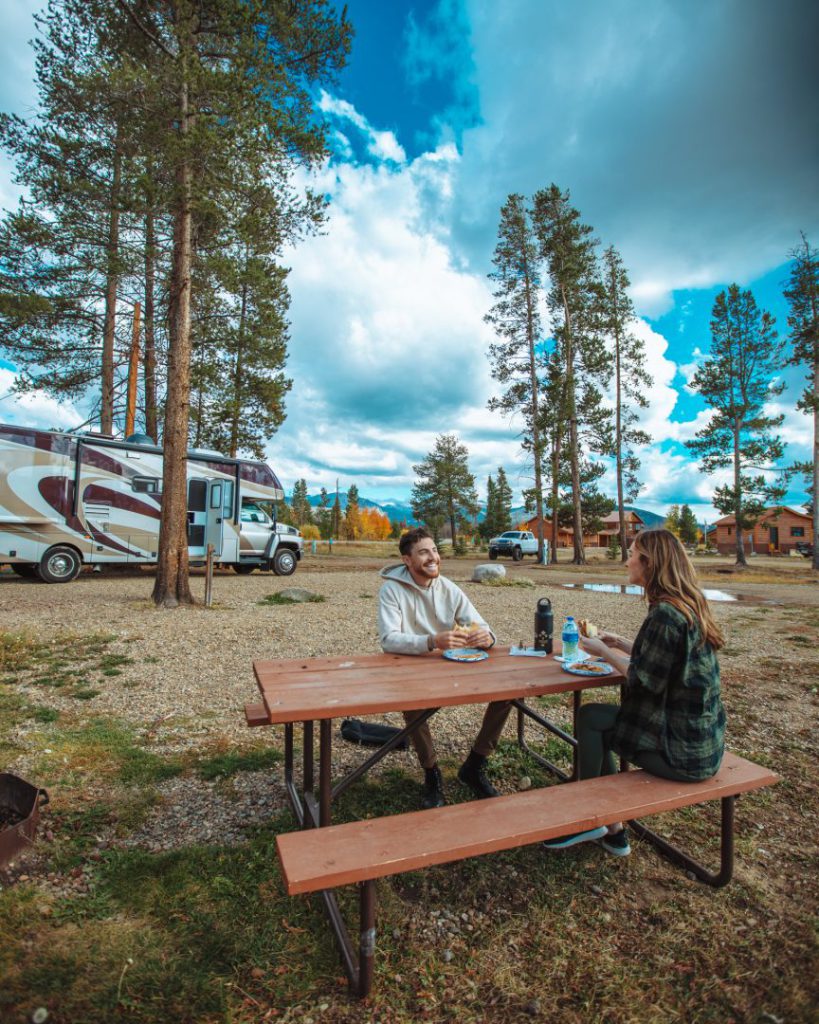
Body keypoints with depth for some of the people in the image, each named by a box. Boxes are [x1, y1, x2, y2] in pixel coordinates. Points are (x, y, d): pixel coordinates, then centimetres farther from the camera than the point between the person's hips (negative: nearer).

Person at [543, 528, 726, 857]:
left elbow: (648, 681, -19)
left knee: (590, 718, 3)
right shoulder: (688, 605, 6)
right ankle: (611, 828, 21)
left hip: (681, 750, -9)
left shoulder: (665, 614, -24)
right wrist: (621, 645, 10)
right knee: (596, 719, 14)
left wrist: (604, 653, -8)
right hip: (703, 738, 9)